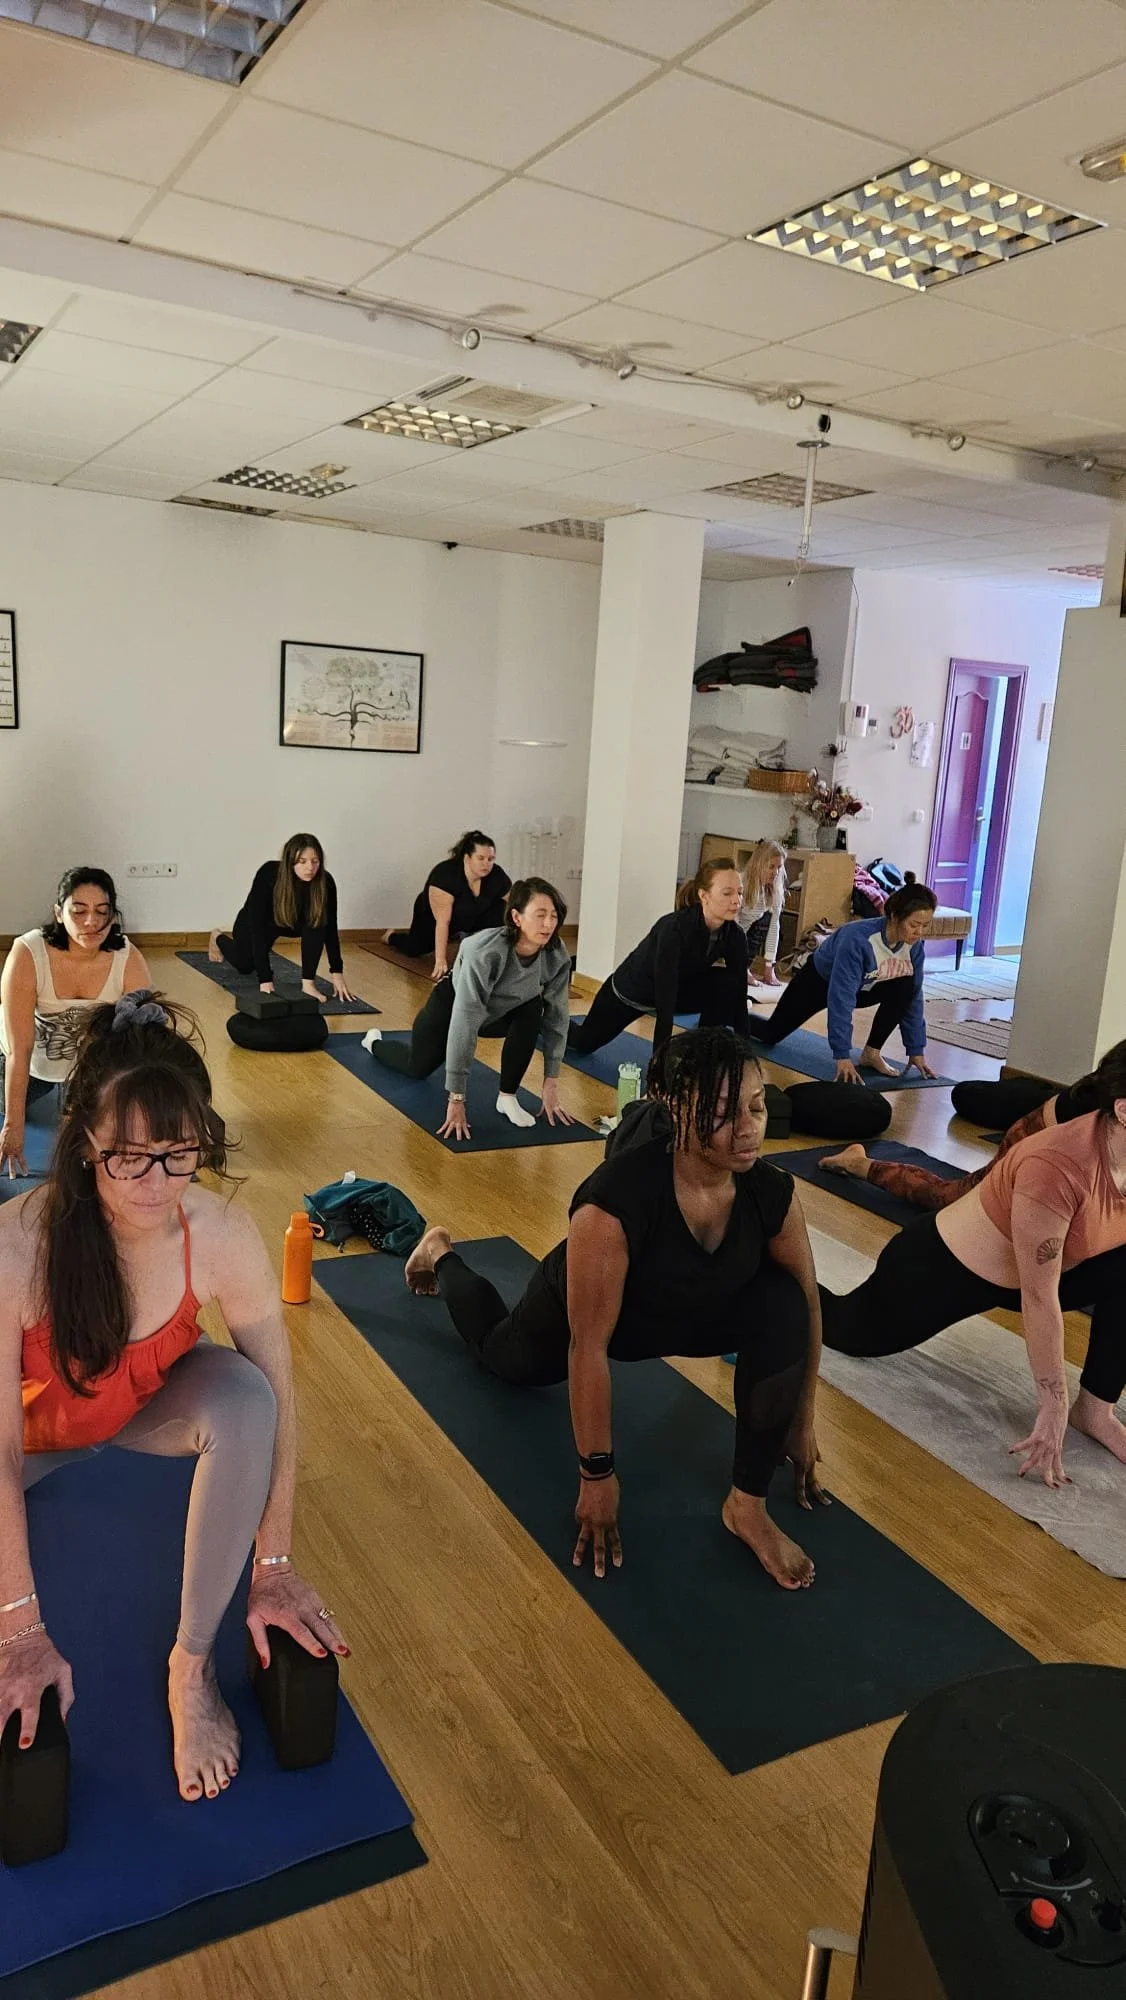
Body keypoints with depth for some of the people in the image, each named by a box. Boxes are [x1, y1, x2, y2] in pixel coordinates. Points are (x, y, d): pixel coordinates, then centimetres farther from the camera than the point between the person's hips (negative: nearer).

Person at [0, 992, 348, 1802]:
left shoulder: (223, 1236, -32)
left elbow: (276, 1401, -21)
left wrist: (275, 1568, -16)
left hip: (153, 1407, 1)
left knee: (243, 1396, -32)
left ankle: (194, 1666, -15)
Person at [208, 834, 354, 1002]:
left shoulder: (325, 882, -34)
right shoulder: (268, 874, -42)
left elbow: (330, 927, -24)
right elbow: (258, 927, -43)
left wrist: (337, 971, -30)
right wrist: (265, 978, -48)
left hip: (293, 922, 2)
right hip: (255, 922, -1)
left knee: (317, 920, -31)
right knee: (244, 965, 22)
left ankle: (308, 982, -19)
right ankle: (218, 937, 53)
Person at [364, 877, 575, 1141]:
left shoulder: (557, 956, -29)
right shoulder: (486, 953, -43)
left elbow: (556, 1019, -18)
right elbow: (463, 1027, -42)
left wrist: (551, 1084, -20)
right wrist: (456, 1100, -41)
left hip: (500, 1010, 3)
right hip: (453, 1002, -3)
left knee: (534, 1009, -30)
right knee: (418, 1067, 17)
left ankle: (508, 1097, -13)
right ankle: (374, 1043, 52)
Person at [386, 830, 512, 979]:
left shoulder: (497, 876, -24)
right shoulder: (445, 875, -37)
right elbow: (442, 922, -39)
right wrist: (440, 960, -43)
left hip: (470, 918, 3)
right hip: (432, 917, -3)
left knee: (499, 908, -22)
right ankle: (391, 936, 29)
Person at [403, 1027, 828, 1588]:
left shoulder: (773, 1192, -29)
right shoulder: (617, 1201, -43)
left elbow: (806, 1307, -11)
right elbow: (588, 1347, -34)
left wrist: (802, 1422, -4)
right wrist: (597, 1473, -26)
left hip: (685, 1315, 3)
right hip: (577, 1310, -2)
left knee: (783, 1306, -27)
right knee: (506, 1360, 27)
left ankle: (747, 1505, -12)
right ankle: (440, 1255, 55)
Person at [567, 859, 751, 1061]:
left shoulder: (734, 936, -23)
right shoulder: (675, 928, -40)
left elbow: (738, 996, -19)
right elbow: (664, 1002, -43)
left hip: (679, 989, 4)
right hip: (630, 989, -4)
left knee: (726, 983, -25)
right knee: (585, 1042, 17)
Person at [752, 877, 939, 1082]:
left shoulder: (914, 946, -22)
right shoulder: (858, 939, -40)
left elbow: (914, 997, -12)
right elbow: (841, 999, -40)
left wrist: (917, 1050, -13)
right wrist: (842, 1056, -40)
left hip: (861, 986, 4)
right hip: (818, 980, -4)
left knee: (905, 987, -24)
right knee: (771, 1034, 3)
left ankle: (872, 1053, -12)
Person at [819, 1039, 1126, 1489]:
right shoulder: (1056, 1168, -39)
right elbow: (1039, 1301, -30)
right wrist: (1054, 1407, -22)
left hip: (1033, 1266, 7)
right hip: (944, 1268, -6)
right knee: (851, 1334, 14)